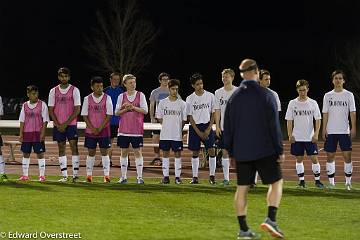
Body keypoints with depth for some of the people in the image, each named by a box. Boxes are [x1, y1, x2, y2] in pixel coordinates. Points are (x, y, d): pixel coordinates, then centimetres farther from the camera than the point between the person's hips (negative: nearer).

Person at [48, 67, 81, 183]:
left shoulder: (74, 90, -2)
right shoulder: (53, 91, 6)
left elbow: (77, 110, -6)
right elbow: (51, 110, 5)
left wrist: (66, 123, -11)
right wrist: (58, 125, -6)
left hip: (71, 124, -3)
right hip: (58, 125, 3)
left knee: (74, 147, -9)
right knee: (61, 149, 3)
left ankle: (75, 174, -10)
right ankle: (64, 175, 6)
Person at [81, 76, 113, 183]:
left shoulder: (107, 98, -1)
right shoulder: (87, 99, 2)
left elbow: (109, 115, -4)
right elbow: (85, 115, 1)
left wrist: (100, 128, -11)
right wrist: (92, 129, -9)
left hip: (104, 130, -1)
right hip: (90, 131, 1)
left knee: (104, 152, -1)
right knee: (91, 153, 4)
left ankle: (106, 175, -1)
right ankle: (89, 175, 9)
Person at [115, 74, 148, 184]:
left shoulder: (140, 95, 2)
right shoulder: (121, 96, 7)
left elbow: (145, 110, -4)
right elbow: (117, 112, 5)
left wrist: (133, 107, -15)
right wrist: (126, 109, -12)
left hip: (137, 129, -2)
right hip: (124, 129, 2)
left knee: (137, 151, -1)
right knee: (124, 152, 5)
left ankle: (139, 177, 1)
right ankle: (123, 177, 12)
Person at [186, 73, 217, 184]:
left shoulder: (210, 96, 0)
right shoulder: (190, 99, 1)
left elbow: (213, 113, 2)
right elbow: (190, 117, 1)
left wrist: (208, 129, -8)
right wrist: (198, 132, -7)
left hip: (207, 126, -1)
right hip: (195, 127, 1)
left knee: (211, 150, -8)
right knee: (195, 152, 4)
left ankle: (212, 176, -1)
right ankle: (195, 177, 10)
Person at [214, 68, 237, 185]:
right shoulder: (218, 92, 7)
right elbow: (217, 111, 8)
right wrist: (217, 126, 0)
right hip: (224, 127, 3)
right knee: (225, 152, 4)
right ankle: (226, 178, 8)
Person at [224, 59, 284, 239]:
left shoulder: (234, 97, 7)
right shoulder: (266, 95, -6)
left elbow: (227, 127, 10)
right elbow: (274, 125, -9)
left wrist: (230, 150, 18)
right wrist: (279, 150, -4)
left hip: (241, 152, 4)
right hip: (265, 150, -4)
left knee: (242, 188, 6)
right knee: (276, 182, 7)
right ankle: (271, 219, -11)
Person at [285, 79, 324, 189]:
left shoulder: (313, 103, 1)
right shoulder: (292, 103, 3)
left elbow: (318, 120, 1)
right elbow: (289, 120, 5)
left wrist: (316, 134, -8)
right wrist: (290, 135, -4)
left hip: (310, 138, -1)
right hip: (297, 138, 1)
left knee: (314, 158, -4)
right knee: (299, 159, 5)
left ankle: (317, 180, 6)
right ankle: (301, 180, 12)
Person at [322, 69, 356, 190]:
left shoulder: (349, 95, 4)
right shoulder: (328, 96, 7)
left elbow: (352, 113, 2)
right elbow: (325, 114, 6)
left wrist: (353, 128, -7)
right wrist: (324, 129, -1)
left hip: (345, 131, -1)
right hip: (331, 131, 1)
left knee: (347, 155, -6)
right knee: (330, 156, 1)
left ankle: (348, 182, 1)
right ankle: (331, 182, 8)